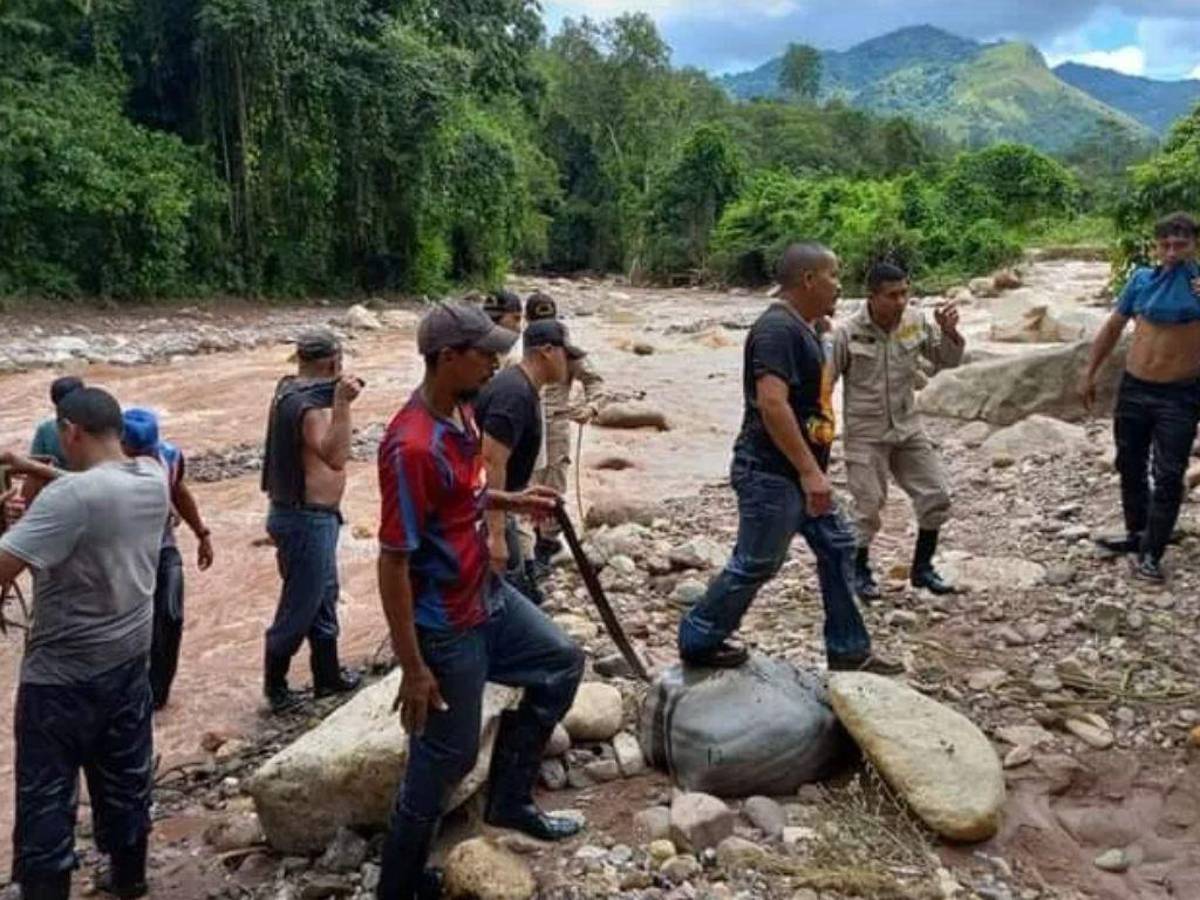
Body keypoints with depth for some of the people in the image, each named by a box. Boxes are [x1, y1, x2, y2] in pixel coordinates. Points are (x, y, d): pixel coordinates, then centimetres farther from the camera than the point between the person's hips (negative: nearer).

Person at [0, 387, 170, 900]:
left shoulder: (71, 497, -25)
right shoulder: (153, 480, -3)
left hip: (62, 674, -7)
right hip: (129, 660, 7)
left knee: (46, 794, 8)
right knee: (125, 776, 21)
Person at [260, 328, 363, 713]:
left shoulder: (290, 389, 7)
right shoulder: (309, 406, -24)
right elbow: (335, 457, -42)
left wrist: (338, 396, 24)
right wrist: (342, 402, -46)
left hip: (313, 515, 10)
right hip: (306, 520, -10)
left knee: (324, 597, 20)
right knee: (299, 607, 4)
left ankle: (328, 677, 34)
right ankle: (275, 687, 21)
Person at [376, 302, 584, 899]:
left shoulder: (462, 413, 0)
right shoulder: (413, 446, -29)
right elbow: (392, 563, -25)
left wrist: (512, 501, 4)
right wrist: (413, 667, -22)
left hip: (488, 595, 9)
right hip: (445, 626, -9)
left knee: (563, 662, 21)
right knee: (445, 759, 7)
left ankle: (509, 800, 33)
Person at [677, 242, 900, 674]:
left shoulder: (802, 328, 14)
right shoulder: (778, 328, -19)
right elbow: (771, 403, -30)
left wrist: (812, 470, 24)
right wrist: (810, 470, -29)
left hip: (797, 472, 10)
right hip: (771, 474, -10)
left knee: (837, 548, 13)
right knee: (755, 564, 0)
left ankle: (849, 650, 23)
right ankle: (697, 641, 18)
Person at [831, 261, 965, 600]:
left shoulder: (916, 322, -4)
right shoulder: (847, 334, -17)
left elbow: (948, 360, 6)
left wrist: (949, 331, -13)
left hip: (907, 428, 5)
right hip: (865, 434, -5)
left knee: (937, 496, 5)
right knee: (868, 507, 2)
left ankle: (922, 567, 24)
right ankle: (859, 571, 25)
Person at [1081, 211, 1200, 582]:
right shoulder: (1141, 280, 1)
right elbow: (1113, 327, 11)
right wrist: (1090, 373, 11)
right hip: (1133, 388, 4)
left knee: (1168, 476, -2)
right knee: (1129, 466, 16)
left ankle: (1150, 554, 6)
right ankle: (1137, 533, 35)